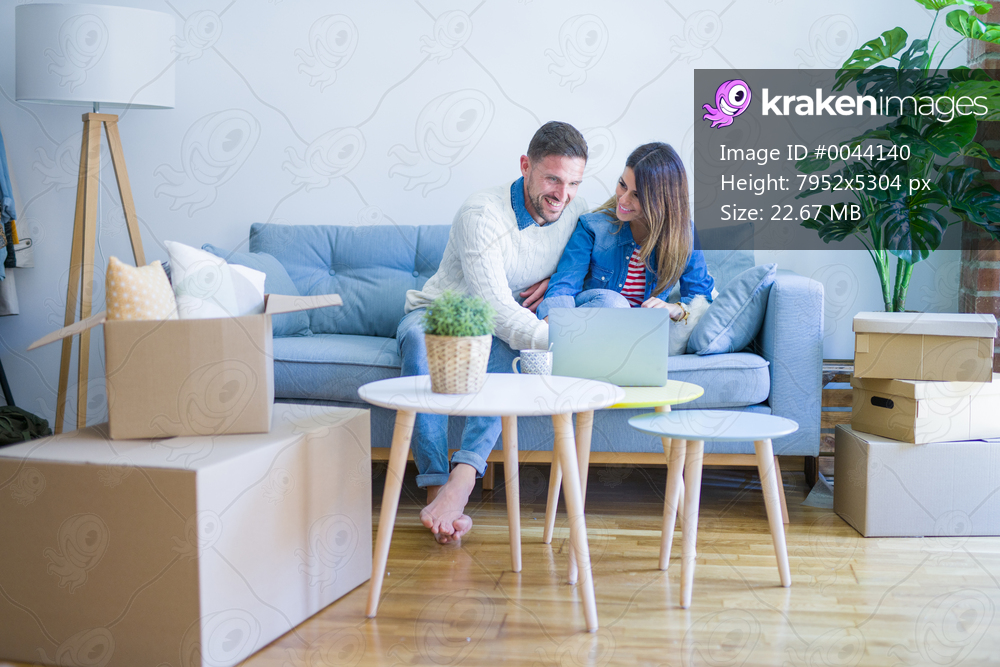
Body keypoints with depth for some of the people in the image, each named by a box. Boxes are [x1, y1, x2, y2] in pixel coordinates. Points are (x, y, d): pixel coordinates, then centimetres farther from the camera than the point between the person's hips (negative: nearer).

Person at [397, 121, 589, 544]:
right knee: (419, 340, -39)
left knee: (505, 348, -35)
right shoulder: (482, 214, -25)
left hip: (500, 332, 3)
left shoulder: (575, 213, -7)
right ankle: (437, 489, -46)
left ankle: (462, 477, -48)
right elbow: (496, 309, -33)